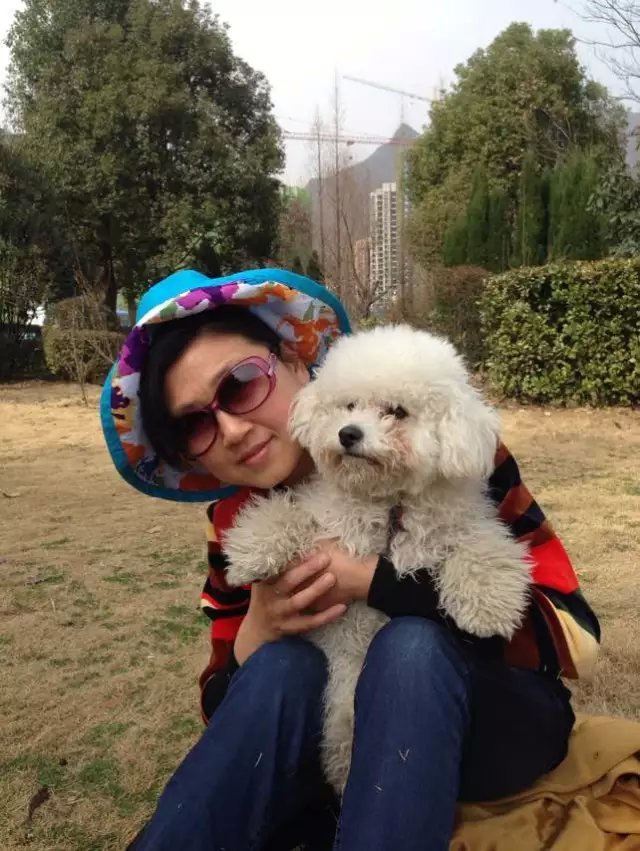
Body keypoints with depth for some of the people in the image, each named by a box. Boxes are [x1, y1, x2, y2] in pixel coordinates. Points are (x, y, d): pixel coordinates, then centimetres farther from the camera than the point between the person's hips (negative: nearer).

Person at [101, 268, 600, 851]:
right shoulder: (238, 525, -7)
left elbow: (572, 633, -23)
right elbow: (225, 710, -1)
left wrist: (372, 579, -28)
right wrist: (254, 636, -24)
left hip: (494, 717, -2)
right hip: (331, 743, 2)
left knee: (411, 645, -33)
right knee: (280, 664, -29)